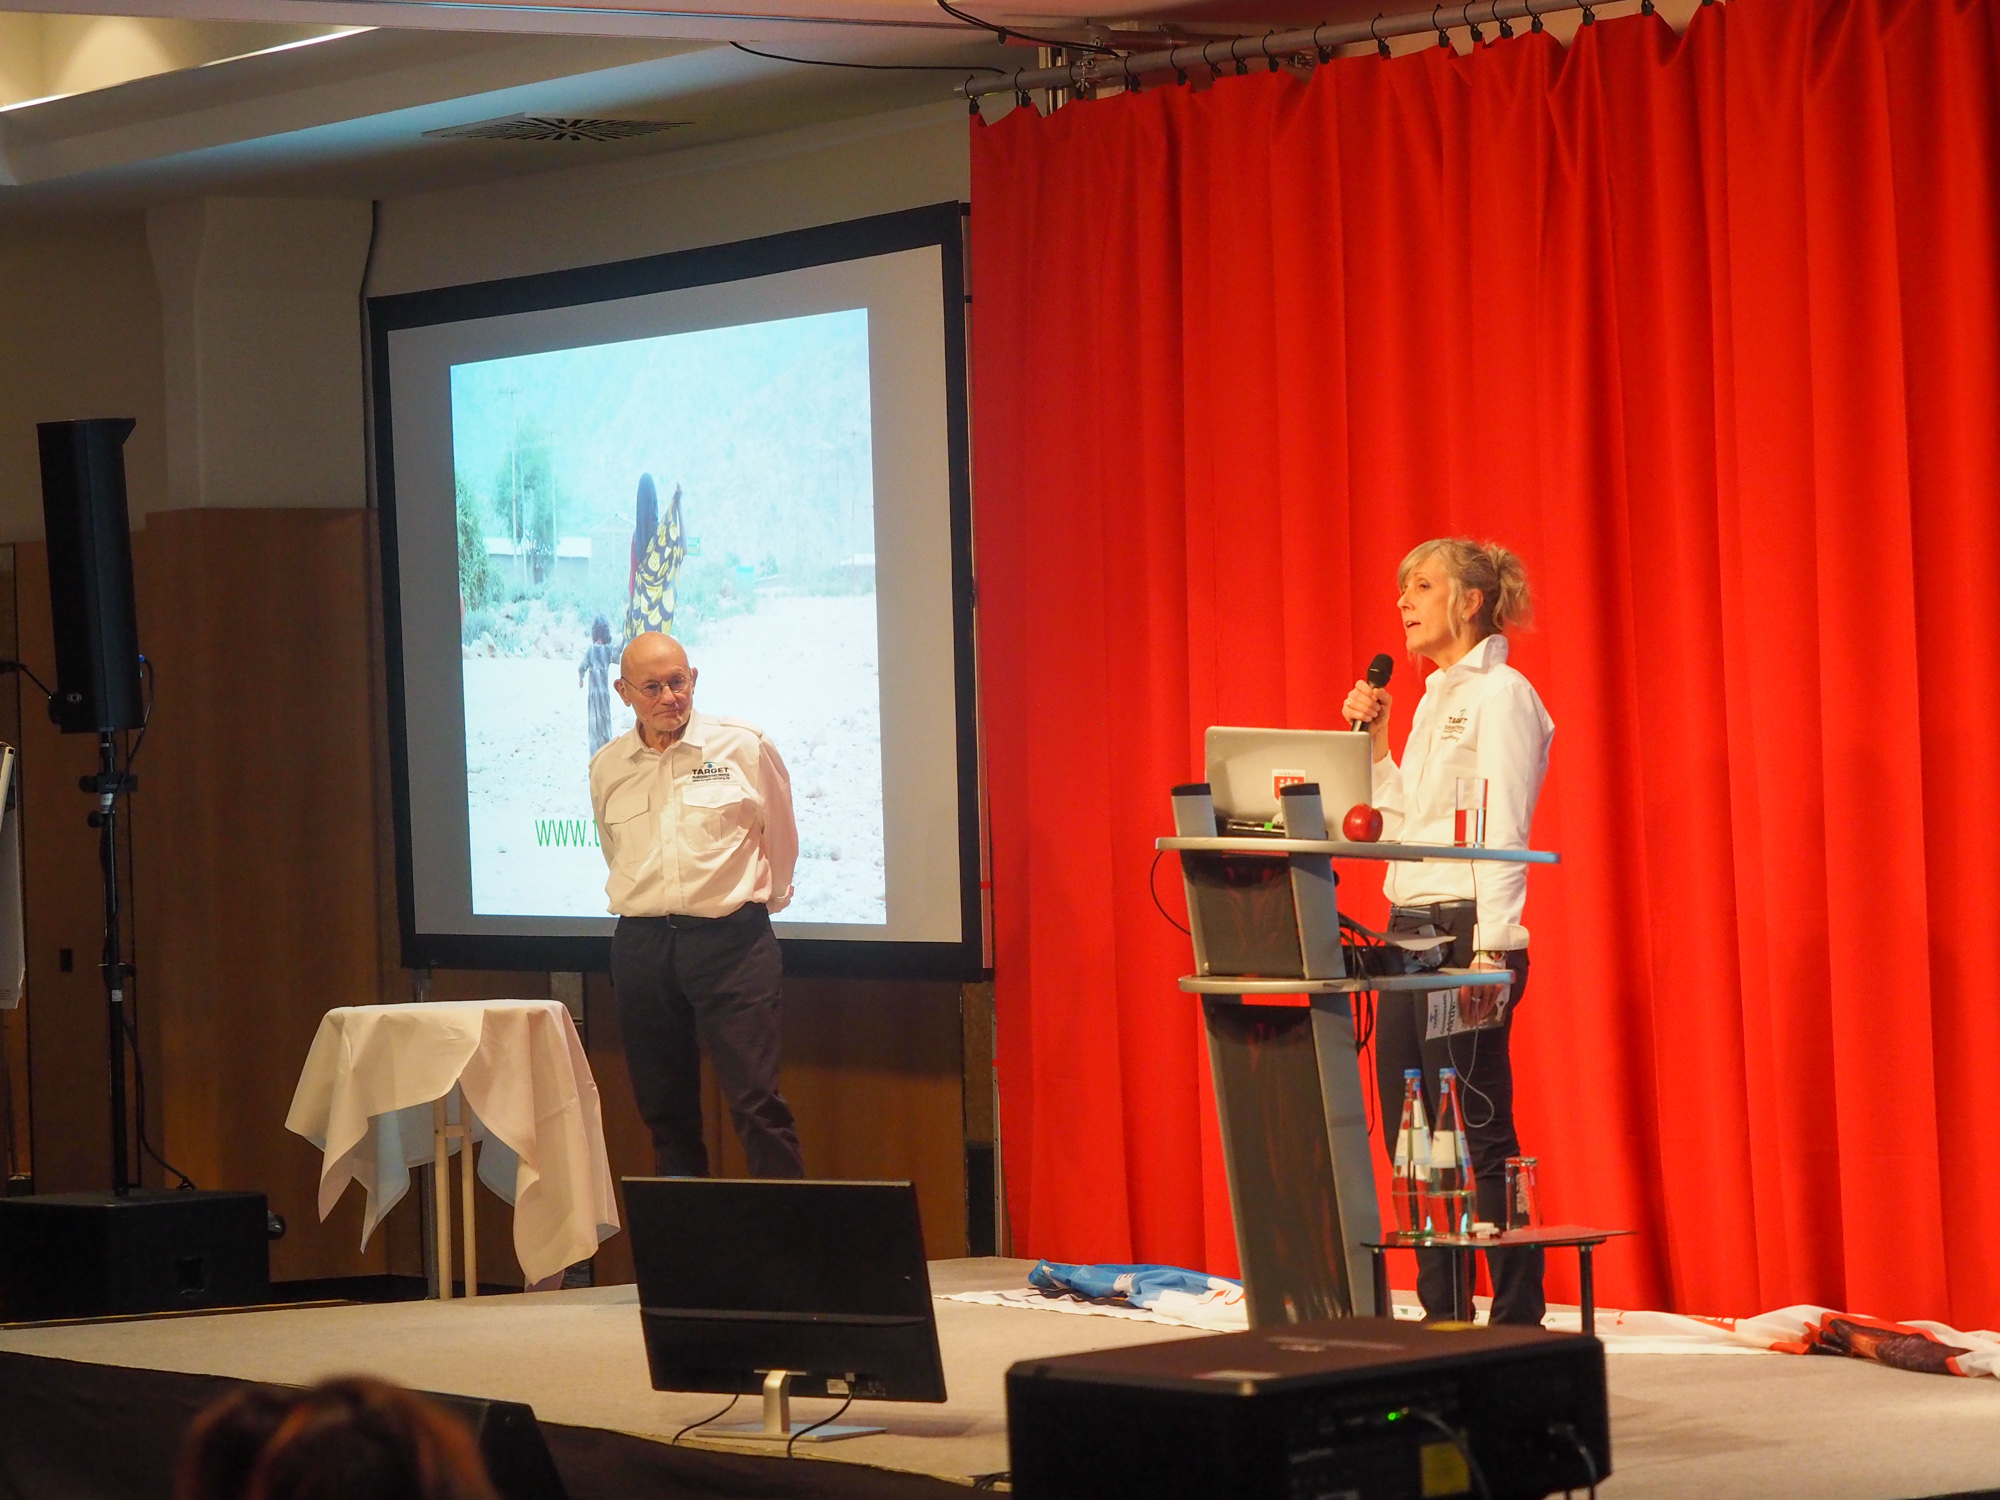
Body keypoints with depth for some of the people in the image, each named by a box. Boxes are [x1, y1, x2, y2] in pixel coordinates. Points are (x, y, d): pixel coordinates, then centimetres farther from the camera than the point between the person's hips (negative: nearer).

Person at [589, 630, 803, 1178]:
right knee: (664, 1110, 7)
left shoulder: (744, 746, -1)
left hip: (730, 941, -4)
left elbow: (781, 836, 11)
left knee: (757, 1103, -10)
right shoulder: (607, 767, 8)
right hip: (641, 945, 4)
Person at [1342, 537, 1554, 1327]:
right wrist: (1375, 745, 14)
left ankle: (1517, 1321, -5)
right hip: (1409, 929, 9)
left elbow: (1503, 835, -15)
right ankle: (1442, 1316, 13)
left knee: (1479, 1138, -9)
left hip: (1466, 929, -9)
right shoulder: (1435, 699, 18)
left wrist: (1491, 952, -21)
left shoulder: (1501, 695, -7)